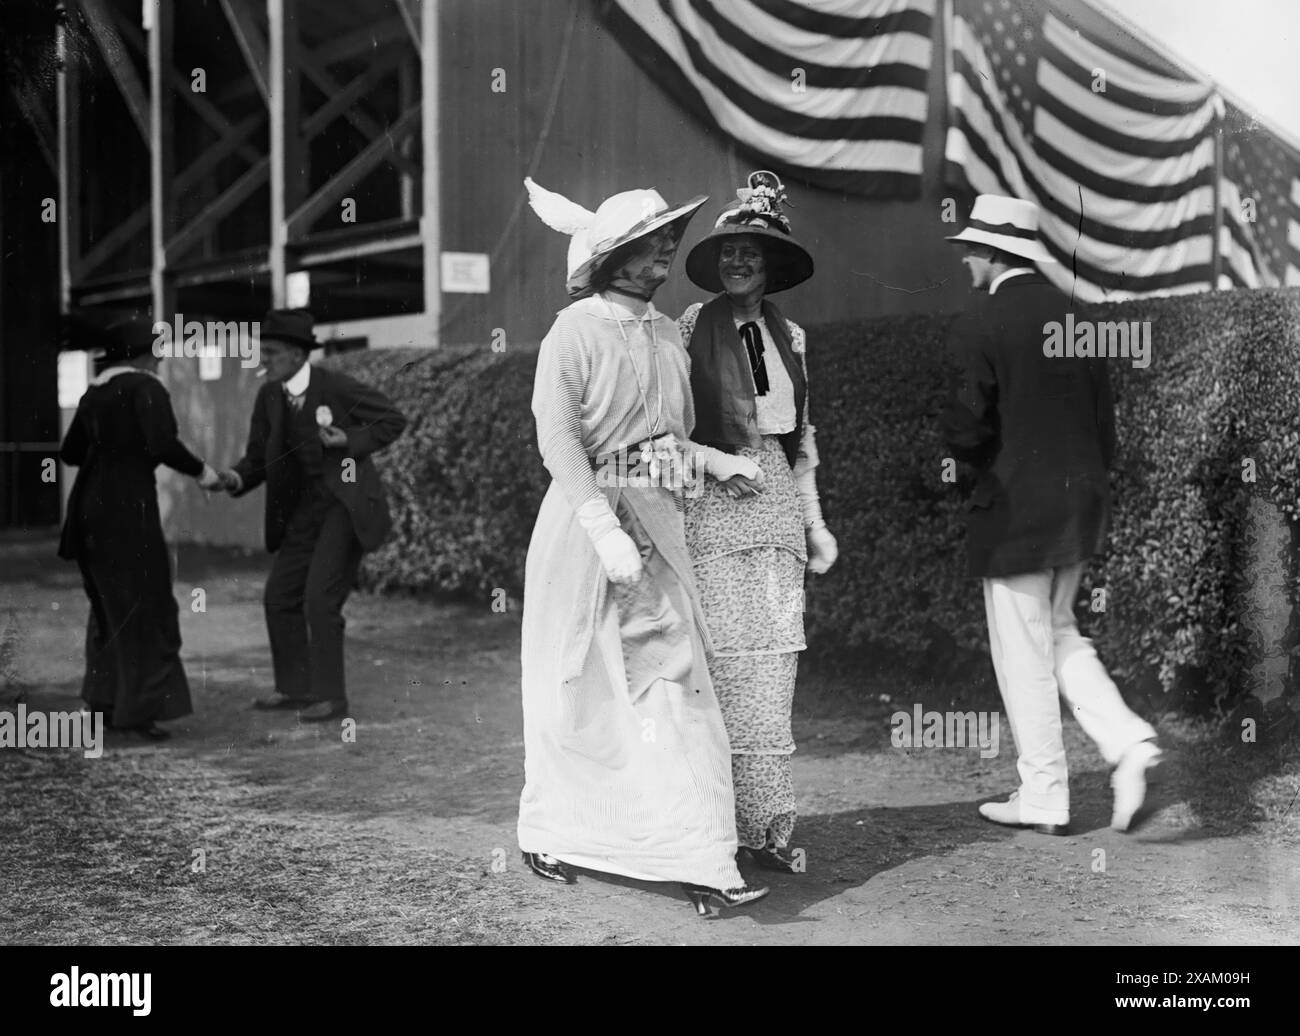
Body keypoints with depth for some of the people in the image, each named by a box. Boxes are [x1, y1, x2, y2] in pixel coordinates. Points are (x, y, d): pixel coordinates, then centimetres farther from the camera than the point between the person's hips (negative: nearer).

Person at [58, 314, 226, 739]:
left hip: (90, 509, 8)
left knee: (110, 603, 19)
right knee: (145, 607, -2)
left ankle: (105, 699, 21)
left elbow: (70, 452, 21)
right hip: (128, 509, -8)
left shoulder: (94, 392, 14)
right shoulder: (145, 387, -9)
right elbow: (163, 443, -23)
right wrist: (199, 471, -10)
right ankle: (140, 707, -7)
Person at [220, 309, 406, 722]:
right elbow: (258, 457, 8)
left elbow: (393, 420, -6)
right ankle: (296, 688, 22)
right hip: (306, 510, 7)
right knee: (279, 597, 8)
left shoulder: (337, 387, -15)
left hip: (347, 505, -7)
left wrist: (350, 441, -19)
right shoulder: (269, 397, 2)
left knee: (320, 600, -13)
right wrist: (236, 478, -13)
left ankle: (330, 696, -1)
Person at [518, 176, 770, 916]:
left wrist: (714, 460, 2)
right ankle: (550, 835, 27)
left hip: (657, 523, 5)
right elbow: (559, 439, -17)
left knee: (674, 680, -2)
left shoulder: (668, 334, 11)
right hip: (587, 522, -5)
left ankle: (701, 859, 0)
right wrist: (605, 531, -24)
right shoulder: (575, 332, -9)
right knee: (578, 685, 7)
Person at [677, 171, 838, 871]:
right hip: (713, 502, -5)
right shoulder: (693, 328, -1)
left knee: (774, 663, 3)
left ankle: (765, 826, 9)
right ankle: (730, 823, -1)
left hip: (778, 504, 5)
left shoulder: (789, 336, 14)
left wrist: (815, 521, 17)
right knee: (727, 661, -8)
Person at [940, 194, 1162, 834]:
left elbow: (965, 429, -16)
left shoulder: (980, 328, -14)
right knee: (1060, 634, 22)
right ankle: (1127, 742, 7)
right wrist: (1089, 480, 19)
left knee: (1024, 656, 4)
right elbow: (1104, 416, 9)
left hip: (1016, 510, -7)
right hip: (1082, 502, 7)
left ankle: (1043, 799, 13)